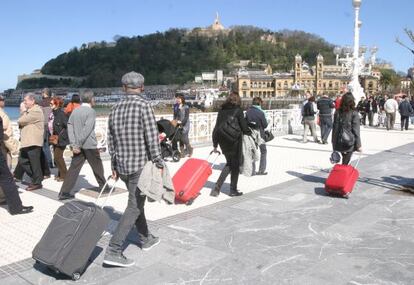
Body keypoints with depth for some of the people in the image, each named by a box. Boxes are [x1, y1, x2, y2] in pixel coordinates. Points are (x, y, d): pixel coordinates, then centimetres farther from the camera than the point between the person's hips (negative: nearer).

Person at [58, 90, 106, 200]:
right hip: (90, 145, -5)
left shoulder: (75, 111, 9)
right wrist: (78, 145, -15)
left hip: (78, 146, 6)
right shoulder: (91, 111, -10)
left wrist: (74, 144, -2)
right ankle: (103, 186, 28)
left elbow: (69, 126, 2)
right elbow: (86, 130, -19)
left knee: (74, 168, 6)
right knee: (97, 166, 12)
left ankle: (64, 192, 2)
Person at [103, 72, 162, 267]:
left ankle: (146, 239, 34)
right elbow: (152, 138, -17)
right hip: (140, 165, -7)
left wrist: (114, 166, 20)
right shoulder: (144, 105, -11)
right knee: (134, 207, -2)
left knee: (137, 201, 21)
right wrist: (159, 163, -9)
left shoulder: (115, 109, 8)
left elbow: (111, 141, 12)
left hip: (122, 166, 7)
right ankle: (113, 251, -5)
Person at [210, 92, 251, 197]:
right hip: (234, 141, -5)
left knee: (229, 163, 20)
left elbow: (217, 127, 6)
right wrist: (250, 133, 13)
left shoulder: (221, 110, 6)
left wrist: (215, 144, 11)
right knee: (235, 165, 10)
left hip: (223, 141, 5)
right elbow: (244, 127, -9)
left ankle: (217, 187, 10)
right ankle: (233, 190, 17)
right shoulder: (238, 111, -8)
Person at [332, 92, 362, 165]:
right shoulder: (354, 114, -12)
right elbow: (356, 130, -12)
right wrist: (358, 145, -5)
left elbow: (335, 128, 6)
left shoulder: (338, 112, 2)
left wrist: (334, 142, 14)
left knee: (344, 161, 22)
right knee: (345, 162, 1)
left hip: (339, 142, 5)